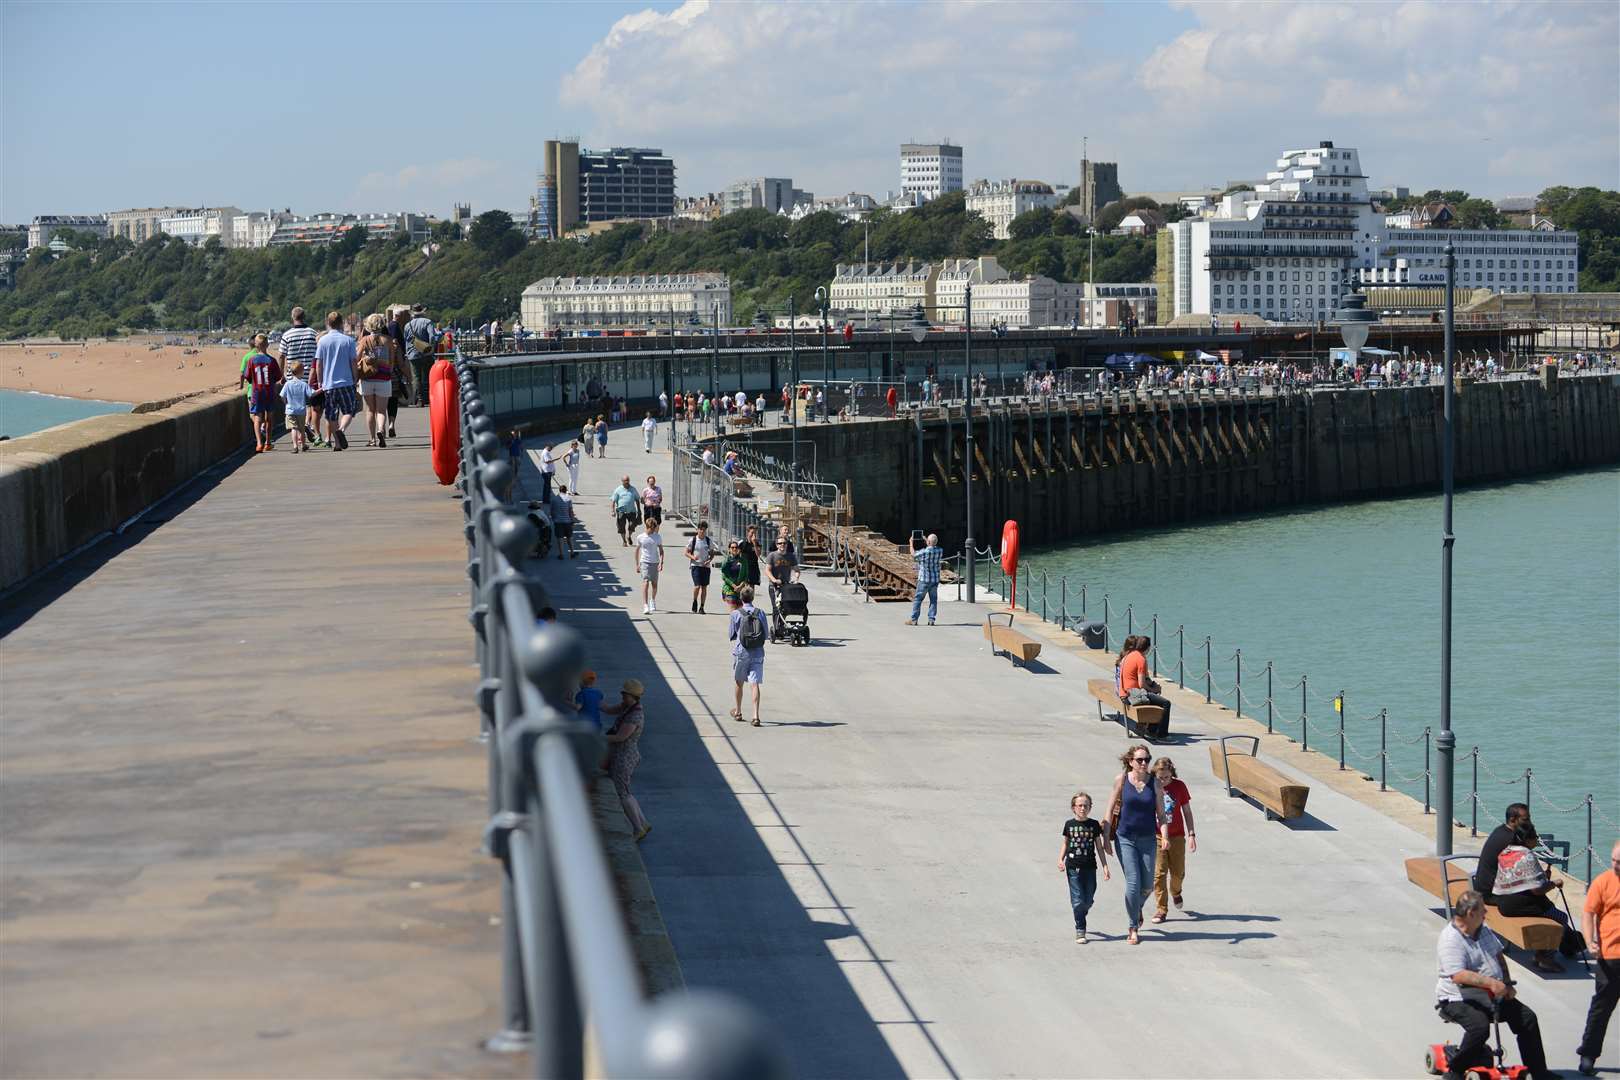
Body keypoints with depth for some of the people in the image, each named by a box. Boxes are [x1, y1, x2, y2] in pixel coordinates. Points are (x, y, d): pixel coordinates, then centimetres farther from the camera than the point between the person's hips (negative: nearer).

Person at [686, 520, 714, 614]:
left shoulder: (709, 541, 5)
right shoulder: (692, 540, -2)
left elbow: (712, 554, 12)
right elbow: (687, 552, 3)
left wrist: (709, 560, -8)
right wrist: (693, 557, -17)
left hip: (706, 566, 3)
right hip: (696, 565, -3)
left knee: (704, 587, 4)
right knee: (697, 585, -14)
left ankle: (702, 607, 10)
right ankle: (695, 602, 11)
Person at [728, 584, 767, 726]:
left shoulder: (736, 614, -6)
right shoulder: (760, 613, -1)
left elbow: (731, 636, -1)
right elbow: (766, 635, 4)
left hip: (741, 652, -1)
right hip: (757, 653, 1)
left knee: (739, 683, 17)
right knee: (755, 684, -3)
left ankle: (738, 712, 33)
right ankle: (756, 715, -15)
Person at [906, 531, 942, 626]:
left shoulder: (924, 552, -18)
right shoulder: (940, 551, -4)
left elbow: (913, 554, 1)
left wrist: (911, 543, 14)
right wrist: (926, 541, 28)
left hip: (924, 579, -5)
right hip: (935, 579, 5)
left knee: (917, 599, 4)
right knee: (933, 600, 9)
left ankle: (914, 619, 5)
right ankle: (931, 619, 5)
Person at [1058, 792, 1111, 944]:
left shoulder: (1094, 824, 2)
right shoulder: (1069, 824, 2)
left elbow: (1099, 847, 6)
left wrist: (1105, 866, 2)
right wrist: (1061, 859, -2)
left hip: (1089, 867, 1)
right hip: (1073, 868, -1)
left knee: (1088, 901, 3)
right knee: (1078, 900, -6)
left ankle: (1079, 918, 32)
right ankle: (1080, 931, 2)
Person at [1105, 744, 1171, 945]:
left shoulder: (1155, 783, -1)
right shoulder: (1121, 780, -5)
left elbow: (1161, 813, 2)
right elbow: (1111, 809, 1)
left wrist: (1164, 836, -14)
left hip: (1147, 839, 2)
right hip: (1125, 838, -2)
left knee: (1147, 885, 6)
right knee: (1133, 882, -10)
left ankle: (1137, 909, 40)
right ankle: (1133, 928, 4)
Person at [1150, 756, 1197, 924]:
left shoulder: (1179, 786, -2)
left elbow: (1187, 811, 5)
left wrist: (1191, 834, 1)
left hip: (1177, 836, 2)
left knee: (1178, 872, 9)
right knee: (1158, 874, -7)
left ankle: (1175, 892, 43)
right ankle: (1161, 910, 0)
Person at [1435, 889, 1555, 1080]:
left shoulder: (1483, 930, 8)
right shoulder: (1450, 940, -21)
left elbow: (1498, 955, 21)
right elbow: (1458, 975, -33)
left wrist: (1507, 984, 8)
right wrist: (1490, 982, -39)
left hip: (1493, 995, 9)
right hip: (1459, 1000, -9)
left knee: (1527, 1018, 0)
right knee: (1480, 1026, -35)